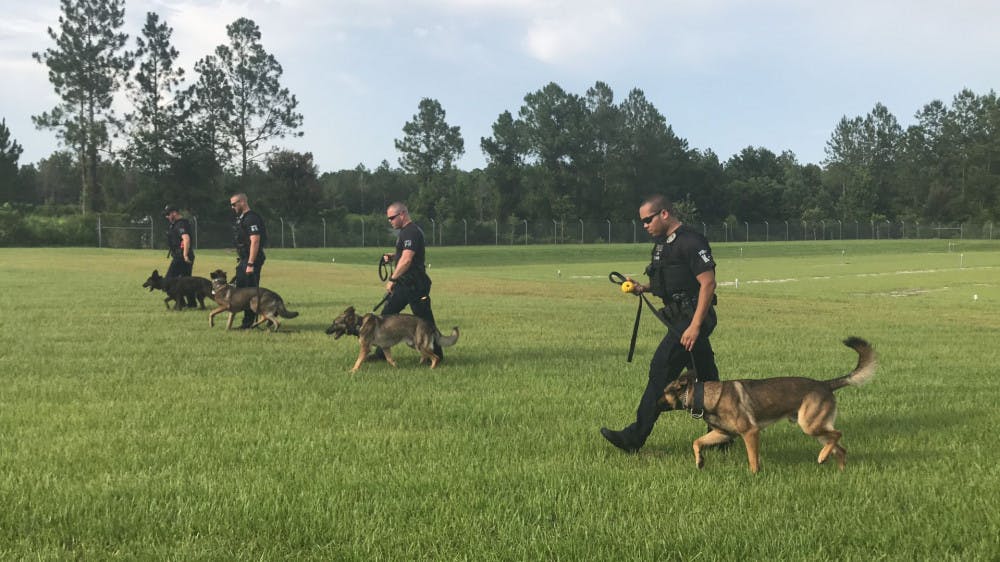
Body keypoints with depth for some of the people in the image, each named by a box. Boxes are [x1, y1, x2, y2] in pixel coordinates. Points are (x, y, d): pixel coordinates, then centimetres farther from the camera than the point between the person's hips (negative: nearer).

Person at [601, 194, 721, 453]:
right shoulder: (663, 243, 16)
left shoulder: (691, 242, -15)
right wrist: (644, 288, 8)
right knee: (706, 377, 13)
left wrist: (695, 326, -24)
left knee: (661, 370, -11)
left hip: (692, 317, -10)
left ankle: (635, 437, -9)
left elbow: (708, 283, -19)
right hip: (679, 318, 10)